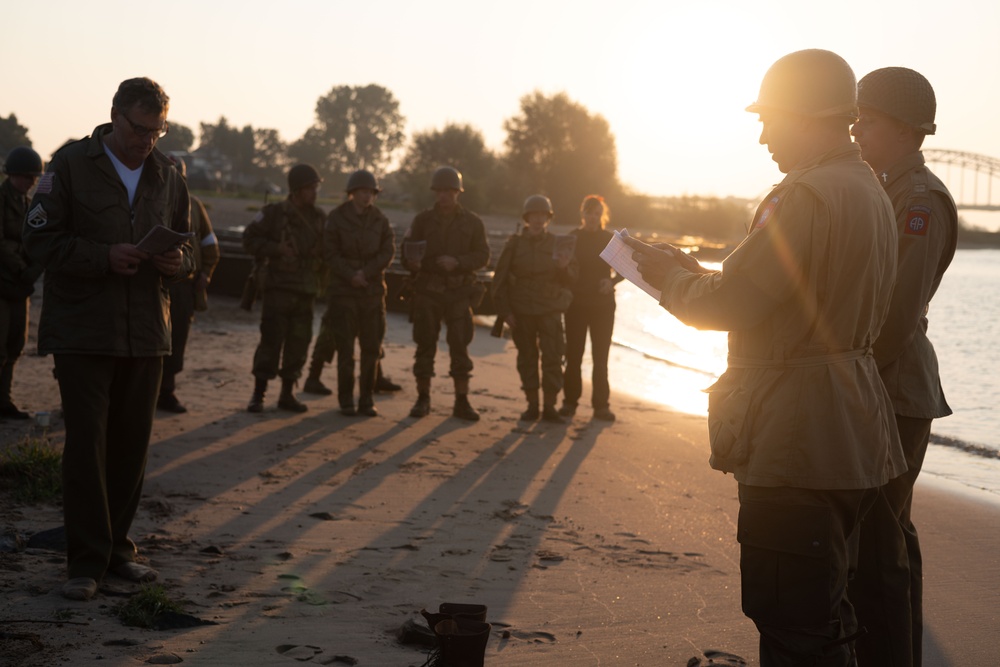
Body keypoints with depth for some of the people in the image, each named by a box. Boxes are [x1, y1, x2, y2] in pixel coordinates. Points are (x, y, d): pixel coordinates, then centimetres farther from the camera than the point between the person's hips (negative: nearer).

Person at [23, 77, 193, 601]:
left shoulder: (167, 176, 11)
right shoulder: (71, 165, -2)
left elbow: (186, 244, 20)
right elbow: (39, 238, -6)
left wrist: (178, 262, -4)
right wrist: (105, 257, -18)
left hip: (146, 332, 4)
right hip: (83, 332, -4)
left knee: (132, 445, 8)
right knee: (86, 445, -6)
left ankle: (116, 548, 22)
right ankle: (86, 562, 1)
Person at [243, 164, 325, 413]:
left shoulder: (319, 218, 10)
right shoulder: (274, 213, -4)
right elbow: (250, 238, -4)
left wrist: (321, 264, 0)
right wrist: (276, 248, -15)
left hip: (306, 290, 5)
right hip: (278, 287, -5)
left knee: (299, 342, 6)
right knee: (271, 339, -6)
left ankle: (287, 394, 15)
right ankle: (258, 394, 2)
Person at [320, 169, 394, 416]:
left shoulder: (380, 220, 6)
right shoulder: (336, 218, -2)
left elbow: (388, 251, -1)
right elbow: (330, 253, -4)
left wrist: (366, 272, -14)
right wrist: (351, 275, -15)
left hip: (373, 289, 3)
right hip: (343, 289, -2)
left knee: (371, 347, 2)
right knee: (345, 348, -3)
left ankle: (367, 400, 10)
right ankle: (346, 400, 4)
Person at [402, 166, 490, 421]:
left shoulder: (472, 222, 5)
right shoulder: (422, 220, 6)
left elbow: (482, 255, 1)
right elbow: (407, 250, 5)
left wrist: (457, 262, -16)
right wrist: (413, 262, -19)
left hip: (459, 292, 0)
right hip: (428, 292, 0)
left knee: (460, 347, 0)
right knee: (425, 345, 2)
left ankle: (462, 402, 6)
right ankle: (423, 399, 12)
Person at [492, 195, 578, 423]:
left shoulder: (557, 244, 7)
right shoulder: (515, 244, 3)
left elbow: (571, 279, 6)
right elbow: (500, 280, 3)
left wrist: (564, 267, -16)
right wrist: (504, 310, -3)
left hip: (550, 311, 0)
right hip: (521, 312, 0)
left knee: (553, 358, -6)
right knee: (527, 358, 4)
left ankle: (550, 406, 1)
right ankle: (532, 405, 13)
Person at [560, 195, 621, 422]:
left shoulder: (610, 240, 3)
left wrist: (612, 280, -10)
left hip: (603, 305, 0)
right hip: (576, 303, 0)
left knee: (601, 357, 1)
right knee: (573, 355, 1)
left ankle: (601, 404, 6)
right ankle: (570, 401, 9)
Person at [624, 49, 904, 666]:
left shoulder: (805, 195, -19)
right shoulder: (870, 191, 14)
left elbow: (727, 304, -18)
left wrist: (671, 277, 2)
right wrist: (696, 271, 17)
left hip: (799, 444, -11)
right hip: (850, 438, 11)